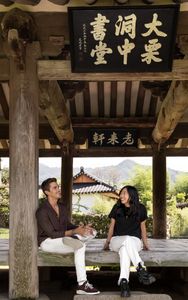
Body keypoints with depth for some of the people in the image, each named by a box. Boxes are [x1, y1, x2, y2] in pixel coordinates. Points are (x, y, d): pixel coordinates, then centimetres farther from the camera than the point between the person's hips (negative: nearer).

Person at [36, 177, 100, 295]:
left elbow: (67, 224, 13)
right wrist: (74, 231, -27)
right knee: (80, 246, -32)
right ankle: (82, 285, -32)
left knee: (92, 232, 1)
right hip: (48, 241, -8)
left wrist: (82, 228, -7)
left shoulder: (62, 207, 6)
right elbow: (51, 234, -22)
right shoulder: (42, 211, -20)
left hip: (63, 238, 8)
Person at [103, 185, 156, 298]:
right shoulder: (117, 208, 5)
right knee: (127, 239, -38)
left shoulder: (140, 208, 3)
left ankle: (123, 281, -52)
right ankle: (141, 269, -53)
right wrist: (107, 242, 11)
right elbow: (112, 226, 11)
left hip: (134, 241, 0)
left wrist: (145, 244, 11)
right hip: (117, 240, 0)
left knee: (124, 248, -39)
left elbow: (142, 226, 11)